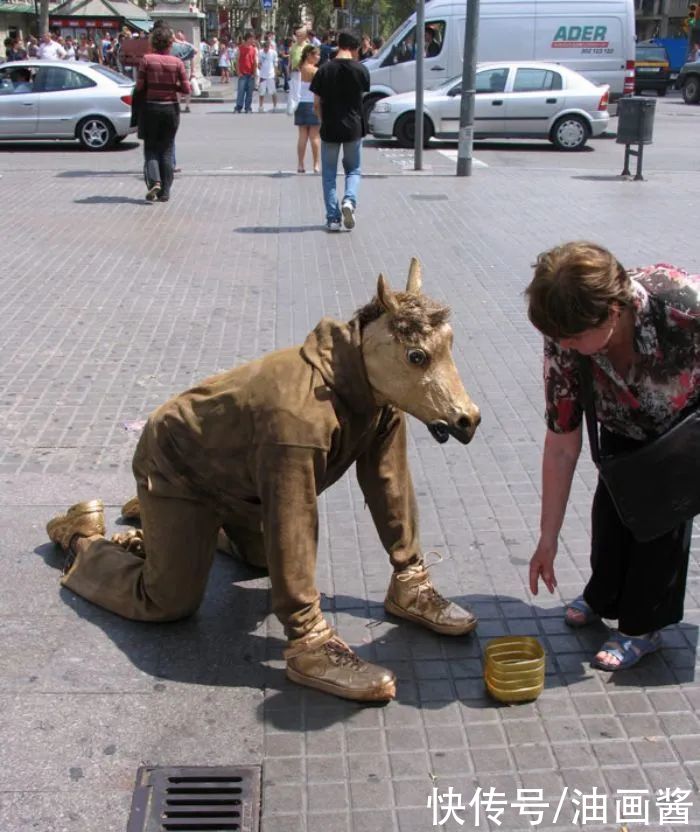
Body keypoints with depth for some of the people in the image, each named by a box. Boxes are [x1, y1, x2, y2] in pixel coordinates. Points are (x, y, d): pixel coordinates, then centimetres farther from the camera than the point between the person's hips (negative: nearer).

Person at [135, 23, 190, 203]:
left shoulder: (147, 59, -7)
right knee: (166, 149, 10)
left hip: (151, 107, -1)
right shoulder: (177, 62, -5)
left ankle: (154, 181, -14)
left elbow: (139, 86, -7)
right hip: (171, 108, 1)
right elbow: (186, 90, -4)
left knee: (150, 148, 9)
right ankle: (165, 192, 9)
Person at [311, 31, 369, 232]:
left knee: (329, 174, 9)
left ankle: (332, 218, 5)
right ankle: (349, 200, -11)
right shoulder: (361, 70, -4)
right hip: (354, 128, 0)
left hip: (330, 129, 0)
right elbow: (363, 96, 5)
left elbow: (317, 104, -3)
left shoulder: (325, 70, -5)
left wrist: (324, 121, 12)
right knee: (353, 169, 17)